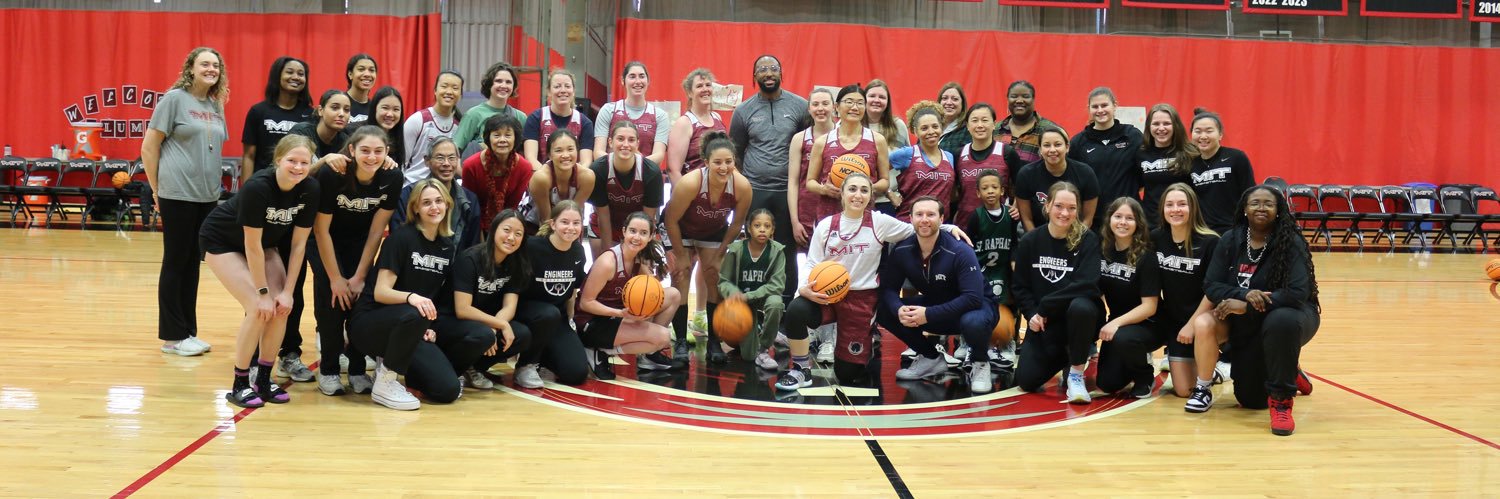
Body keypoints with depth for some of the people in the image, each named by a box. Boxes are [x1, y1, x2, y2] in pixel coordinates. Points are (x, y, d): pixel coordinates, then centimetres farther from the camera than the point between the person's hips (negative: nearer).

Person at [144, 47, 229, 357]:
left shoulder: (216, 105, 12)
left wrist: (216, 186, 11)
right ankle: (172, 337, 9)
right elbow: (149, 148, -6)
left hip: (208, 196, 6)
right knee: (175, 263, 1)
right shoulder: (174, 99, -7)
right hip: (178, 195, -6)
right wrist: (157, 189, -4)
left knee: (193, 264, 11)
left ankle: (188, 331, 19)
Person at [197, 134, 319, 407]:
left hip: (264, 242, 6)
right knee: (259, 309, -17)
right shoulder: (258, 187, -35)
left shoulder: (309, 189, -20)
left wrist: (287, 291, -14)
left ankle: (263, 381, 7)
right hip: (221, 241, -5)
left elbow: (299, 244, -13)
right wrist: (263, 292, -23)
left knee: (281, 307, -9)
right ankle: (239, 385, -2)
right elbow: (252, 246, -28)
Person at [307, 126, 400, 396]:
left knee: (361, 297, -12)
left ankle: (357, 370, 2)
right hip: (325, 239, -2)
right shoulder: (331, 174, -30)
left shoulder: (392, 179, -22)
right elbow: (321, 229, -21)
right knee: (332, 296, -18)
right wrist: (335, 278, -20)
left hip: (359, 240, 3)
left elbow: (377, 230, -13)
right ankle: (328, 371, -4)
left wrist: (360, 276, -13)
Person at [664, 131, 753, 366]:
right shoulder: (690, 183, -37)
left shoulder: (742, 186, -28)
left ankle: (714, 342, 7)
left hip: (714, 231, 3)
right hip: (682, 230, -3)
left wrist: (719, 255, -4)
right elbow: (671, 220, -22)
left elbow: (736, 223, -10)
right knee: (681, 278, -10)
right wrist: (681, 256, -14)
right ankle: (680, 342, -6)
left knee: (715, 280, -1)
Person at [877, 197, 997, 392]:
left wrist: (929, 314, -38)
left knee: (974, 322, -41)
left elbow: (973, 298, -32)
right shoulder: (901, 250, -12)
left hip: (969, 308, -5)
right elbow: (888, 288, -7)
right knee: (883, 311, -14)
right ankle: (931, 358, 6)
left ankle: (980, 362, -3)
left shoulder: (960, 252, -26)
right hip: (932, 305, 5)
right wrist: (899, 309, -31)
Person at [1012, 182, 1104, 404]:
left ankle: (1076, 373, -16)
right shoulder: (1029, 241, -1)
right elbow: (1019, 286, 4)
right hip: (1043, 322, 3)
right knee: (1027, 381, -11)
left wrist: (1045, 306, -21)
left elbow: (1086, 284, -22)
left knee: (1080, 307, -39)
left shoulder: (1088, 240, -10)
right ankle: (1062, 357, 24)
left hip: (1079, 317, -3)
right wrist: (1032, 314, -13)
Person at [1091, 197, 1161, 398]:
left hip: (1147, 326, -4)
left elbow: (1149, 307, -17)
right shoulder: (1102, 249, -2)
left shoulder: (1146, 256, -15)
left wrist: (1117, 323, -27)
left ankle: (1146, 376, -6)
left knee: (1122, 339, -36)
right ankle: (1129, 368, 27)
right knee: (1107, 384, -5)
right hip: (1117, 324, 4)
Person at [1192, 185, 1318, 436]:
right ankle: (1290, 374, 39)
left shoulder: (1291, 243, -19)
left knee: (1281, 321, -43)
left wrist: (1246, 307, -33)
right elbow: (1211, 286, -11)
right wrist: (1245, 295, -31)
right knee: (1250, 400, 5)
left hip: (1291, 315, -4)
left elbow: (1298, 293, -29)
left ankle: (1282, 402, -24)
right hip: (1248, 326, 4)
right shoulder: (1230, 241, -8)